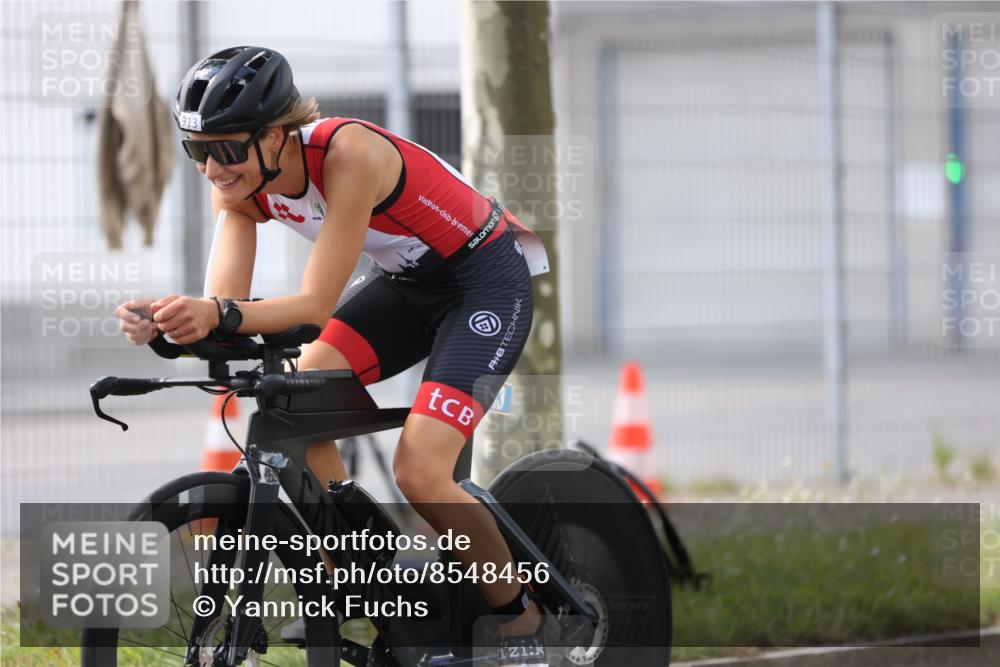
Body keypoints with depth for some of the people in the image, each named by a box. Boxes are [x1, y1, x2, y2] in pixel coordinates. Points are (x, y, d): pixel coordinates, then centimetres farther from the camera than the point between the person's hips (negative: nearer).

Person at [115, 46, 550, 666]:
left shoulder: (348, 153, -34)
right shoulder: (240, 183, -12)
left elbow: (318, 305, -36)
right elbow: (228, 303, -20)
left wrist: (220, 315, -51)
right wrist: (170, 319, -42)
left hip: (486, 282, -7)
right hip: (406, 282, 7)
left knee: (420, 474, -20)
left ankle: (520, 617, 2)